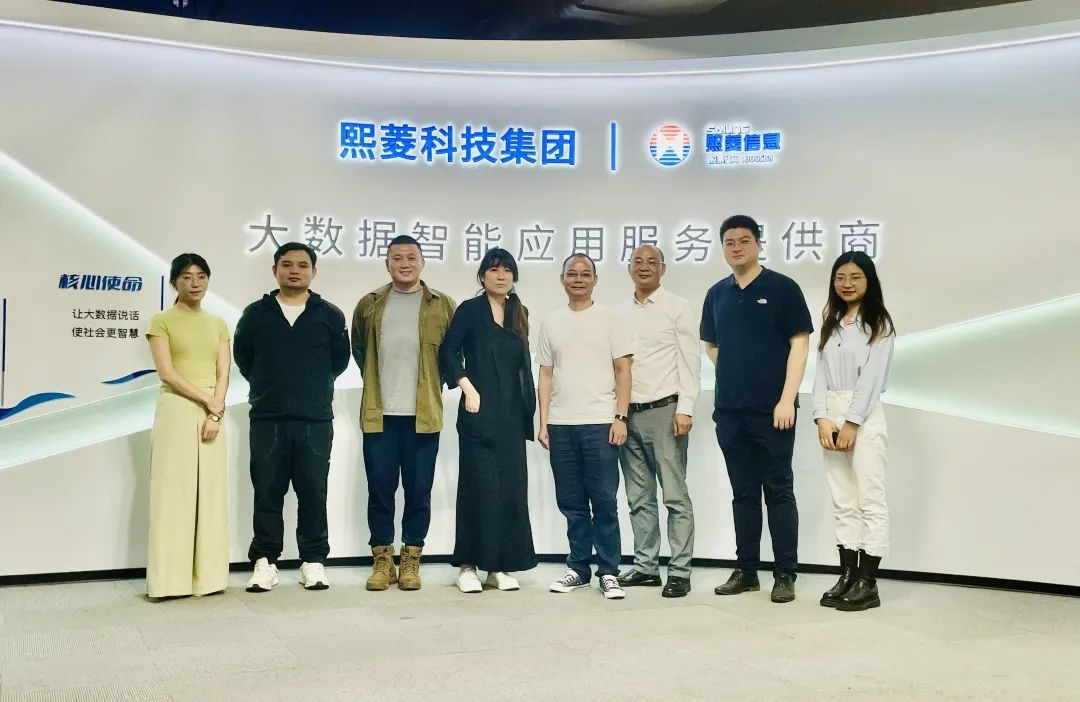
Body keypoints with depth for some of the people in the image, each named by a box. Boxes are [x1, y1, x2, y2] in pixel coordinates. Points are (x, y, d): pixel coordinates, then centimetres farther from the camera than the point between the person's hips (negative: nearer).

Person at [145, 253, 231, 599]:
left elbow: (223, 375, 6)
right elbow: (167, 374, -8)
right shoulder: (162, 322, 2)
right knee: (173, 490, -5)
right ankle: (171, 578, -1)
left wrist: (215, 412, -9)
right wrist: (207, 400, -12)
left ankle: (208, 576, 8)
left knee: (211, 492, 3)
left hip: (212, 413, 4)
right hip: (176, 411, -4)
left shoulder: (218, 324, 14)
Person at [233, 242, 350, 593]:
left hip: (316, 421, -1)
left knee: (313, 493, 3)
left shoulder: (330, 316, 3)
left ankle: (313, 561, 12)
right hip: (266, 419, 1)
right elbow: (242, 357, 16)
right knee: (267, 493, 5)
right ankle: (265, 561, 13)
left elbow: (340, 359, 12)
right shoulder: (255, 314, 5)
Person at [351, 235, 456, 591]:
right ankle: (382, 560, 15)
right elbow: (358, 348, 21)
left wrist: (432, 383, 7)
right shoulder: (369, 304, 8)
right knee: (380, 489, 4)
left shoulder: (442, 305, 3)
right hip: (379, 413, 1)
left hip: (423, 414, -1)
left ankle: (411, 561, 14)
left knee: (418, 490, 4)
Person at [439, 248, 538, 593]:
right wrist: (468, 390, -15)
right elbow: (447, 352, -8)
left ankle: (500, 566, 10)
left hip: (511, 415, 5)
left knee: (510, 487, 4)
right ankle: (468, 565, 2)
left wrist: (527, 411, 9)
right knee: (479, 486, -6)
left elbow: (523, 365, 16)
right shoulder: (470, 310, -1)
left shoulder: (519, 313, 14)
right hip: (480, 411, -5)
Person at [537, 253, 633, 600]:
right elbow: (546, 375, 12)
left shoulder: (609, 318, 4)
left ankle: (608, 572, 7)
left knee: (604, 501, -1)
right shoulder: (551, 322, 12)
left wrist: (620, 418, -7)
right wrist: (543, 422, 5)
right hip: (560, 425, 3)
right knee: (571, 502, 8)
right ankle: (578, 568, 18)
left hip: (600, 423, -3)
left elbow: (623, 370, 1)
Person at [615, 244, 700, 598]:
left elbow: (690, 360, -5)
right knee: (639, 498, 10)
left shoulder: (677, 307, 0)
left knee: (675, 495, -3)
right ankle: (645, 565, 18)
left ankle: (679, 571, 1)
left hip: (664, 410, -5)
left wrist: (685, 409, -12)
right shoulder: (621, 312, 13)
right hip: (628, 413, 5)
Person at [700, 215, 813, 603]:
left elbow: (799, 344, -7)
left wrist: (787, 399, -14)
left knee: (778, 491, 0)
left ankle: (785, 574, 7)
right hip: (729, 411, 5)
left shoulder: (782, 288, -3)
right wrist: (737, 372, 8)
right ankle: (746, 570, 18)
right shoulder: (717, 294, 11)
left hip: (772, 410, -4)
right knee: (743, 493, 10)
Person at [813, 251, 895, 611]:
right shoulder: (831, 324, 16)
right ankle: (847, 576, 12)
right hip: (831, 416, 6)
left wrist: (852, 423, -15)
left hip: (865, 417, -6)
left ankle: (868, 583, -2)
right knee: (843, 503, 8)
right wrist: (822, 418, -5)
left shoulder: (879, 324, -1)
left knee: (870, 501, -4)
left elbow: (872, 377, -9)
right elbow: (821, 373, 8)